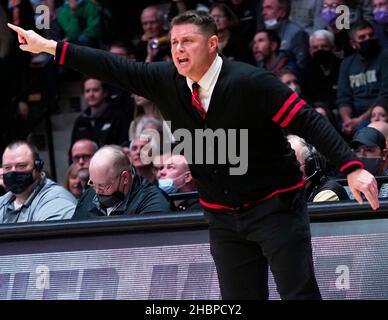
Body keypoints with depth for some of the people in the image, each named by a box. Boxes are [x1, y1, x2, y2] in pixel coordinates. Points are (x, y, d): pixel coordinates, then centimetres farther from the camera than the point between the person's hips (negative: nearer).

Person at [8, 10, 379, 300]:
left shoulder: (250, 83, -19)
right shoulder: (167, 81, -2)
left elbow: (308, 121, -20)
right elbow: (116, 69, 2)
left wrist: (352, 168, -30)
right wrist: (49, 46, 1)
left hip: (275, 208, -6)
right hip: (223, 218, 6)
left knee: (300, 295, -11)